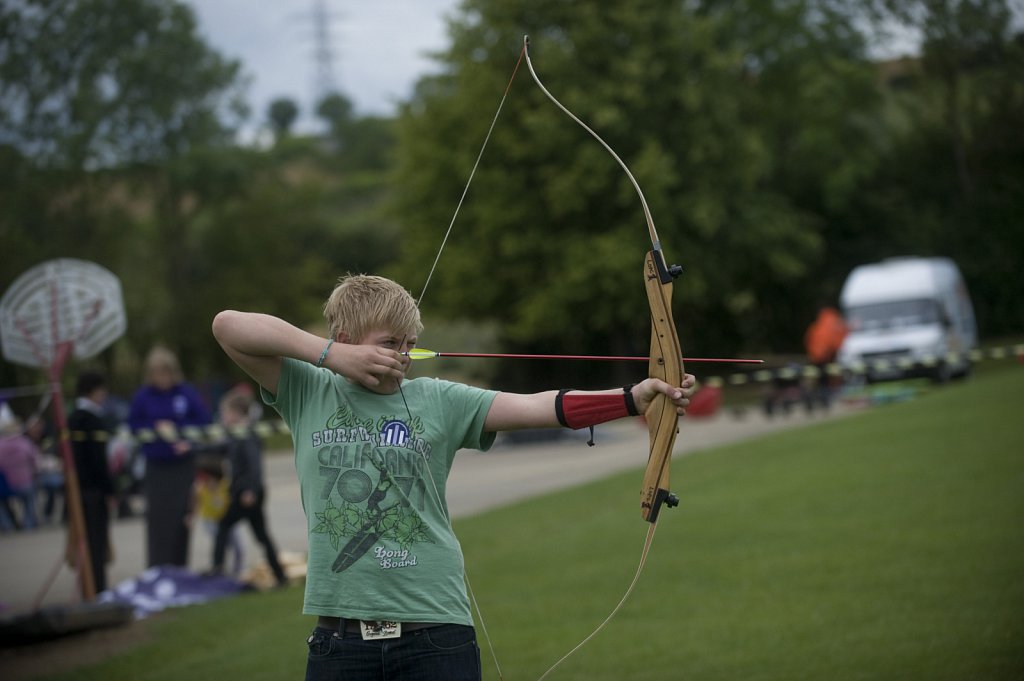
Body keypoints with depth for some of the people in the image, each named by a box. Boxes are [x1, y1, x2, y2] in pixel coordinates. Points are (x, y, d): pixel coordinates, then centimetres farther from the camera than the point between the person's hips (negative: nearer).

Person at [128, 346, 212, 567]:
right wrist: (156, 428, -11)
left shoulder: (186, 393, -3)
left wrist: (188, 439, -12)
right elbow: (133, 425, 5)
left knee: (182, 517, 1)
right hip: (156, 466, 0)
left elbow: (204, 420, 2)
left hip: (183, 464, 0)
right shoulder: (143, 396, -2)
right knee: (158, 519, -6)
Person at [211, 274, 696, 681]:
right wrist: (329, 353, -9)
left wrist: (632, 399, -19)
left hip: (436, 635, 0)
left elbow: (537, 407, -6)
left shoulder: (437, 402, 4)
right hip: (339, 640, 0)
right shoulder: (308, 394, 5)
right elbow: (228, 325, -3)